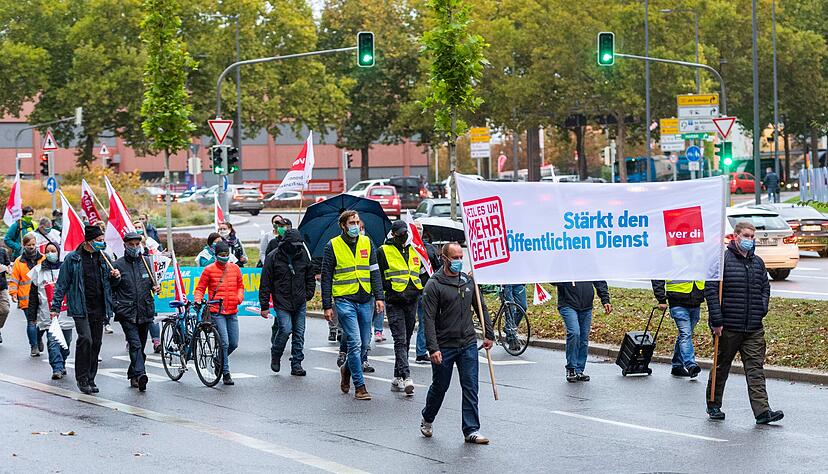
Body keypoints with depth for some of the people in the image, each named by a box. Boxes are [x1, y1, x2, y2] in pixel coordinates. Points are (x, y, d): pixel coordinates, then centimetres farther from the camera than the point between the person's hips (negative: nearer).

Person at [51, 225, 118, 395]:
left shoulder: (103, 257, 11)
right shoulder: (73, 258, -3)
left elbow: (109, 283, 25)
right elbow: (62, 284, 0)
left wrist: (115, 276, 1)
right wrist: (56, 307, -4)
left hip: (99, 309, 5)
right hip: (81, 308, -5)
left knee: (96, 343, 6)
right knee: (85, 339, -18)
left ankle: (90, 380, 15)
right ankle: (82, 379, -8)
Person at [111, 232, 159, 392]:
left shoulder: (147, 262, 10)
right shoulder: (118, 265, -1)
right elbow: (110, 289, 6)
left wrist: (155, 287, 3)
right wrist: (115, 305, -7)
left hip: (145, 312, 4)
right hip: (127, 313, -4)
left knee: (141, 346, 10)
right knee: (135, 344, -17)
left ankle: (133, 375, 23)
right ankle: (140, 374, -29)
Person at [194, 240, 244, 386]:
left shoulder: (235, 268, 9)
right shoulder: (209, 270, -1)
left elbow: (240, 285, 21)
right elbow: (200, 288, 3)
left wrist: (240, 296, 2)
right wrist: (198, 300, -15)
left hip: (232, 312, 5)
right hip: (217, 312, -5)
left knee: (234, 344, 6)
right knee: (224, 343, -11)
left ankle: (219, 360, 33)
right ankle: (226, 373, -3)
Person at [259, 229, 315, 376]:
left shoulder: (303, 255, 5)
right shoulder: (273, 257, -6)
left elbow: (310, 277, 20)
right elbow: (265, 283, -4)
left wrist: (309, 294, 9)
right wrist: (264, 306, -6)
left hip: (300, 303, 4)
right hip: (281, 302, -4)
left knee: (299, 333, 3)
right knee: (285, 329, -17)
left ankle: (296, 365, 10)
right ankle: (275, 355, 9)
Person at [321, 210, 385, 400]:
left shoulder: (367, 243, 10)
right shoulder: (333, 246, 0)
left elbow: (374, 271, 11)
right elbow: (326, 278, 2)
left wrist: (379, 297, 1)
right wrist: (327, 306, -2)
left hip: (365, 300, 4)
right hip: (344, 300, -4)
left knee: (365, 344, 8)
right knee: (354, 343, -10)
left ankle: (347, 369, 35)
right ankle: (359, 386, -4)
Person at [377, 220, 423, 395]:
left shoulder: (414, 251, 15)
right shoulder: (384, 252, -1)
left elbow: (422, 272, 27)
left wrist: (419, 288, 11)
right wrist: (391, 288, -12)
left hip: (411, 302, 6)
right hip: (394, 303, -6)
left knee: (406, 341, 10)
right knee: (400, 340, -14)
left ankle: (397, 378, 18)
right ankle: (406, 378, -23)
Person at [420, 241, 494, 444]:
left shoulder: (468, 281, 8)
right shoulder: (434, 285, -9)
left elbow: (481, 308, 17)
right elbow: (429, 319, -13)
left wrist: (489, 334, 12)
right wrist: (433, 348, -19)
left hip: (468, 344, 4)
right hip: (444, 346, -4)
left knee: (470, 387, -2)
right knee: (439, 387, 10)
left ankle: (471, 430, 1)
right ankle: (427, 420, 34)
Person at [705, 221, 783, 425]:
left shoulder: (758, 263, 13)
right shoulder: (722, 260, -7)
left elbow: (765, 288, 24)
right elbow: (711, 290, -11)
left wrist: (762, 309, 7)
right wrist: (716, 320, -15)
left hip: (754, 329, 4)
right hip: (728, 327, -4)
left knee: (755, 369, -3)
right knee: (721, 367, 9)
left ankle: (762, 411, -9)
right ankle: (713, 406, 23)